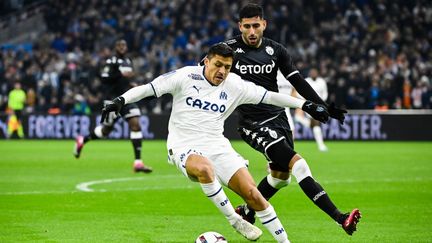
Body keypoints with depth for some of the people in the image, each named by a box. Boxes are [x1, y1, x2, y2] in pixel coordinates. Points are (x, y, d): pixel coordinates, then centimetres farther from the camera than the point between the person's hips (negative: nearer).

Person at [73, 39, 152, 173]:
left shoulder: (128, 61, 15)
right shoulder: (112, 61, -9)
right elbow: (104, 78, -19)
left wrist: (131, 85, 11)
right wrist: (121, 75, -25)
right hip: (113, 99, -6)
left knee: (135, 125, -10)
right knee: (106, 129, 5)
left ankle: (138, 162, -11)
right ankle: (82, 140, 34)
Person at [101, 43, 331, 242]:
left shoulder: (234, 85, 4)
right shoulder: (186, 76, -6)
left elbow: (269, 96, 10)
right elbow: (148, 88, -6)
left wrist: (306, 105, 9)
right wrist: (120, 101, -19)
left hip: (217, 145, 4)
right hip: (185, 147, -3)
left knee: (252, 193, -10)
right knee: (204, 168, -40)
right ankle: (235, 220, -24)